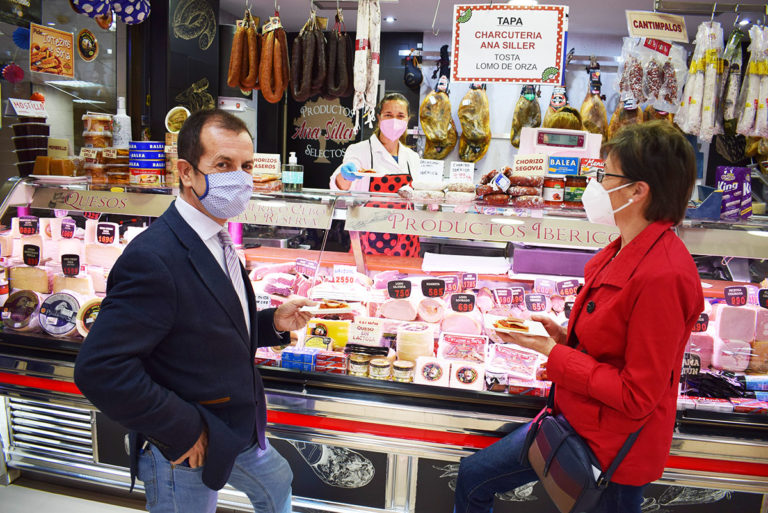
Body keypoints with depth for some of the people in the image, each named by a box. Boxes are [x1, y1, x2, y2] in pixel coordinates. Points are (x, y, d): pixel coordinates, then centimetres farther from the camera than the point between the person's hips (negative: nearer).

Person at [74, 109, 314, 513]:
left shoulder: (217, 241, 2)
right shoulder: (152, 259, -29)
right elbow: (100, 370, -32)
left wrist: (273, 323, -3)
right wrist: (187, 430, -25)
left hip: (234, 432, 8)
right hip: (182, 453, -8)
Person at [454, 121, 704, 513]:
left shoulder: (663, 275, -28)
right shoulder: (627, 250, 1)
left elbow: (636, 396, -24)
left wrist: (552, 352, -20)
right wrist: (565, 335, -3)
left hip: (609, 442, -8)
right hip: (578, 412, 8)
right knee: (473, 477, 13)